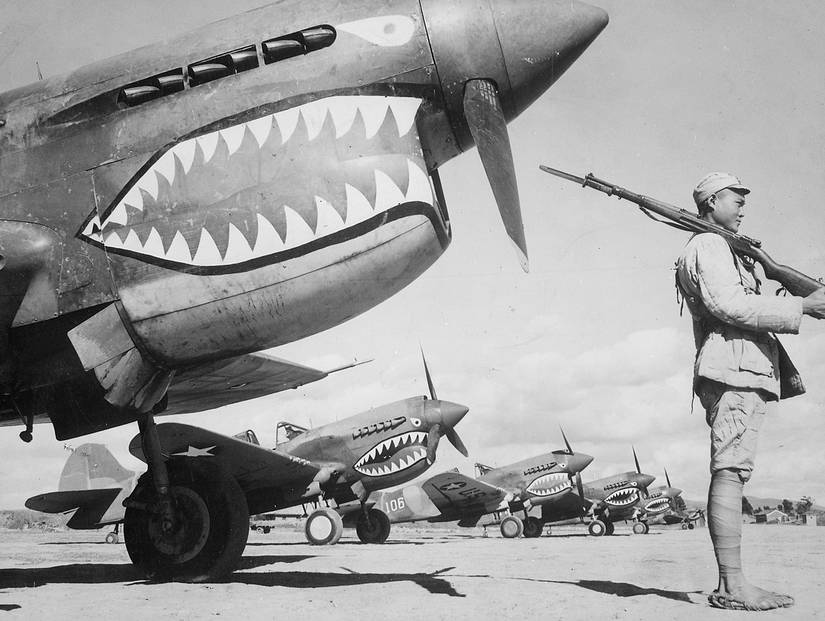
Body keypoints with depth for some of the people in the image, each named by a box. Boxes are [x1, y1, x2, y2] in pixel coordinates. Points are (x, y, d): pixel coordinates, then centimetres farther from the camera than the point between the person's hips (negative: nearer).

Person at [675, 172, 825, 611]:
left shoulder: (727, 252, 29)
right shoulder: (707, 246, -2)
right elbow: (727, 305, -16)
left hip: (745, 374, 10)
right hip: (734, 368, -10)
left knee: (732, 473, 5)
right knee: (730, 472, -14)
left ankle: (732, 583, 6)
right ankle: (732, 586, -16)